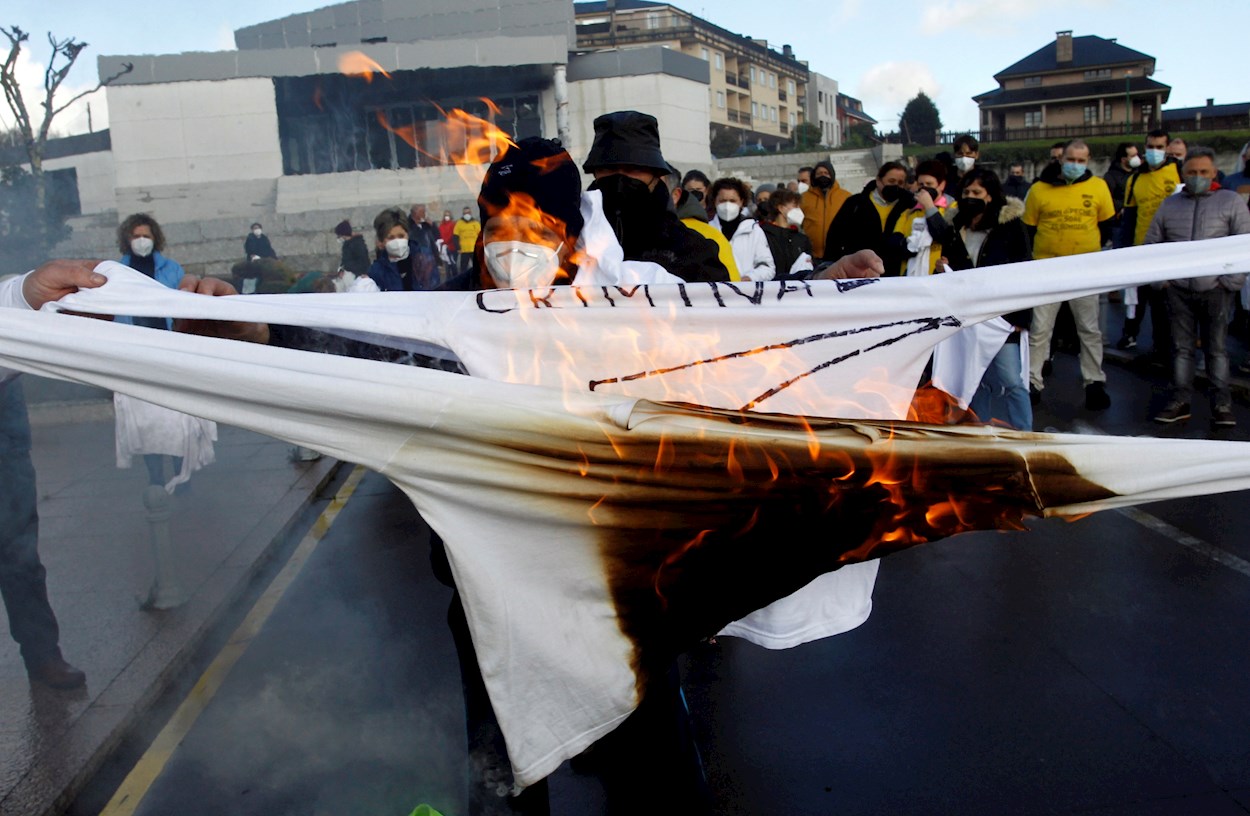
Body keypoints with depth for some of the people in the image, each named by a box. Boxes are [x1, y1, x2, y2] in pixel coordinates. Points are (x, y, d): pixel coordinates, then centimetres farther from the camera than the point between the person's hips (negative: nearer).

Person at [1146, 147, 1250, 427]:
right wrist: (1160, 278, 5)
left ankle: (1222, 405, 4)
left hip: (1216, 290, -3)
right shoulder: (1170, 204, 11)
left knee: (1217, 349, 0)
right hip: (1179, 291, 3)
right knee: (1181, 347, 7)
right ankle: (1179, 401, 13)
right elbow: (1152, 244, 15)